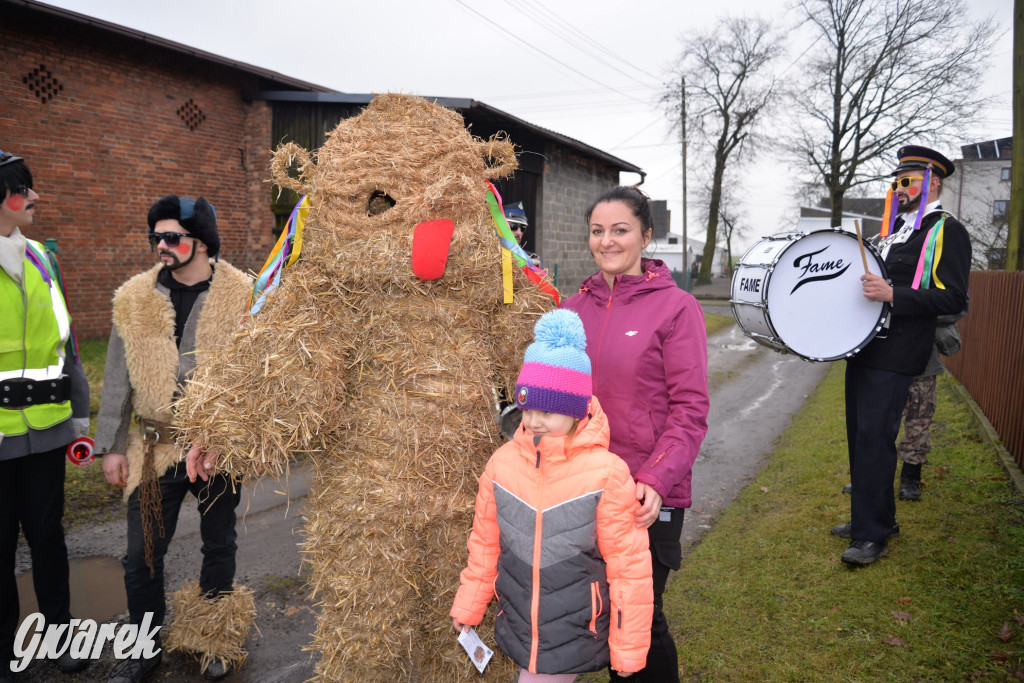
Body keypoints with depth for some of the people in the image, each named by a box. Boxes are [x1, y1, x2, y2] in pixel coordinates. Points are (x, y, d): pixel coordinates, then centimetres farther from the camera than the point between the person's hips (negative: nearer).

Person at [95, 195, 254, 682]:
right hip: (157, 446, 2)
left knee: (219, 547, 14)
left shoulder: (242, 297, -6)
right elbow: (118, 378, 5)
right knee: (142, 555, 8)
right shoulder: (135, 299, 1)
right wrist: (112, 445, 3)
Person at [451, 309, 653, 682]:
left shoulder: (606, 474, -19)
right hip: (518, 629, 4)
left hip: (575, 636, -4)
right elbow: (485, 543, 7)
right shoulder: (503, 463, -7)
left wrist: (628, 648, -5)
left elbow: (629, 566, -12)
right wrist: (467, 606, 15)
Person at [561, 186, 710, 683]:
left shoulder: (675, 307, -8)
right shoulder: (574, 309, 6)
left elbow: (690, 408, -10)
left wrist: (657, 478, -20)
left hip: (648, 496, -4)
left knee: (641, 619, 6)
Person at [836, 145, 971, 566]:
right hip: (865, 349, 8)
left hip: (894, 358, -8)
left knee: (873, 439, -9)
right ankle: (877, 517, 28)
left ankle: (873, 537, 2)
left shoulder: (947, 231, -6)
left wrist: (893, 295, -24)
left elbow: (953, 299, -14)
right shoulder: (892, 229, 19)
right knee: (859, 436, 13)